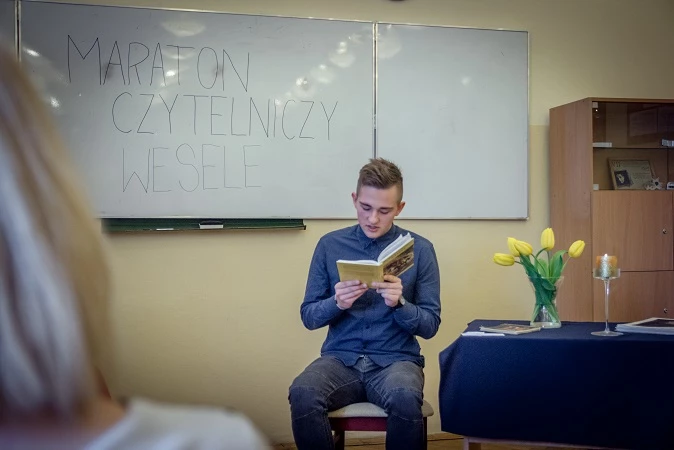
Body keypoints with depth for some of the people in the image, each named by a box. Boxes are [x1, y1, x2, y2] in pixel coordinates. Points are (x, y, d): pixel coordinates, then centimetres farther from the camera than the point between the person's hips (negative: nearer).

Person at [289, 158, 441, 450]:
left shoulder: (420, 249, 2)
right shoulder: (330, 245, 6)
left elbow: (430, 326, 4)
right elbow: (308, 316, 8)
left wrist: (399, 303, -17)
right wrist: (336, 304, -13)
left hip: (396, 359, -1)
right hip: (340, 358, 1)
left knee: (405, 400, -36)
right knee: (302, 394, -32)